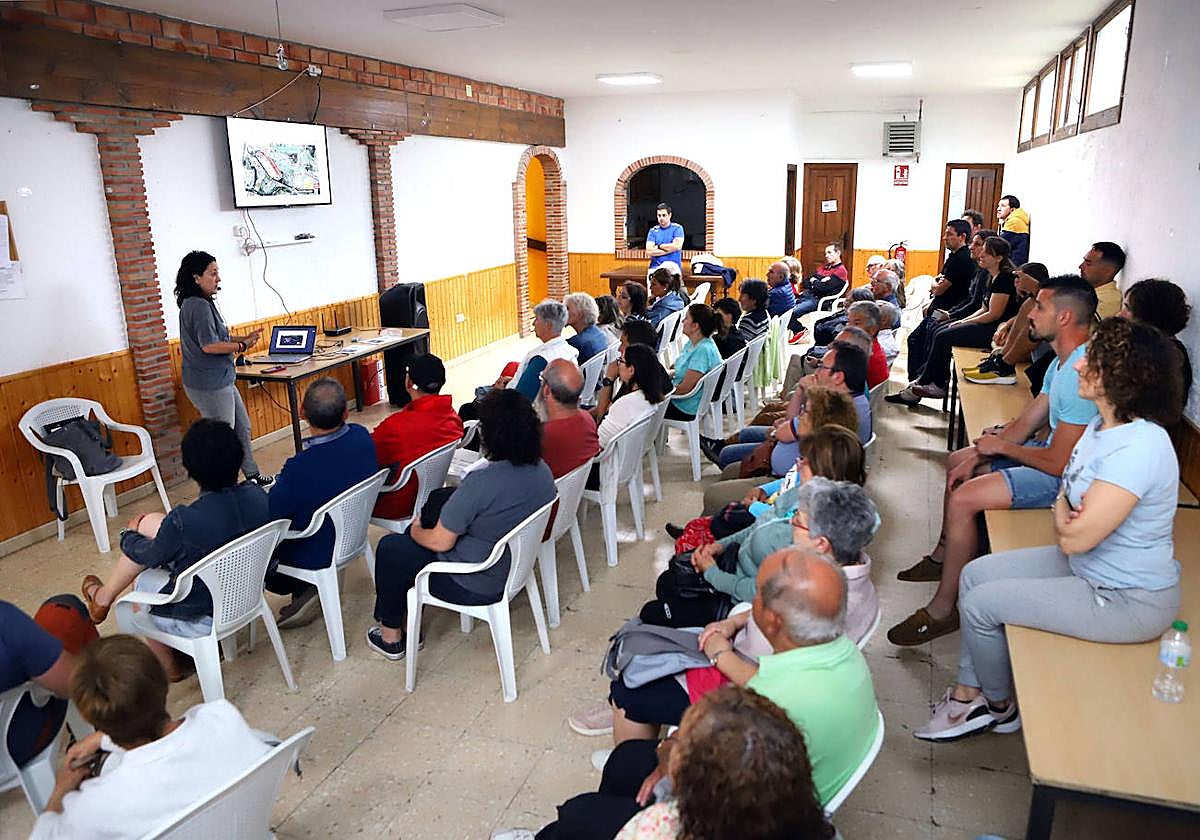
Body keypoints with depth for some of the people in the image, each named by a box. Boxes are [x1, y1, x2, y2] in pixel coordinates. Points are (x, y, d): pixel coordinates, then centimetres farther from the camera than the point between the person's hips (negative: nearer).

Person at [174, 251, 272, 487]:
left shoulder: (199, 303, 12)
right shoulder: (199, 306, -20)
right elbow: (209, 345, -27)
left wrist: (244, 337, 10)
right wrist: (242, 346, -15)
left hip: (220, 381, 11)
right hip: (209, 386, -11)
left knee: (242, 428, 21)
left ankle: (253, 476, 34)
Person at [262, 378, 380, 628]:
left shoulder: (299, 468, -36)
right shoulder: (362, 437, -17)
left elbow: (271, 517, -22)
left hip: (314, 556, -6)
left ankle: (303, 588, 15)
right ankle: (308, 590, 17)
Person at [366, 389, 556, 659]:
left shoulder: (481, 483, -33)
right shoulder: (542, 470, -9)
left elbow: (440, 542, -23)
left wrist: (416, 531, 0)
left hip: (477, 586, -8)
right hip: (515, 567, 8)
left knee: (389, 549, 12)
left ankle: (390, 637, 30)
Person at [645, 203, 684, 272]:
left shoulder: (677, 228, 5)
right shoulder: (653, 231, 10)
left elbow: (677, 246, -10)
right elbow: (649, 252, -2)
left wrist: (659, 246, -1)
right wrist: (669, 249, -6)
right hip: (656, 268, 2)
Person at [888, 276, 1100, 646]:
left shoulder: (1080, 375, -30)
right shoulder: (1062, 362, 5)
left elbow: (1058, 463, -29)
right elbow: (1025, 424, 10)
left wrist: (1000, 446, -12)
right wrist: (976, 456, 0)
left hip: (1065, 477, -11)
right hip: (1054, 453, 11)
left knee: (963, 499, -23)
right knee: (957, 462, 20)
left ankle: (943, 608, -10)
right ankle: (943, 555, 32)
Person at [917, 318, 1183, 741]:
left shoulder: (1139, 448, -31)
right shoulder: (1102, 423, 1)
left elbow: (1075, 538, -29)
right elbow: (1066, 492, 8)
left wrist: (1066, 522, -7)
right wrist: (1063, 510, -16)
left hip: (1128, 601, -10)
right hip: (1087, 565, 10)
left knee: (980, 604, -9)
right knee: (974, 575, 6)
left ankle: (1000, 707, 20)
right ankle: (968, 695, 17)